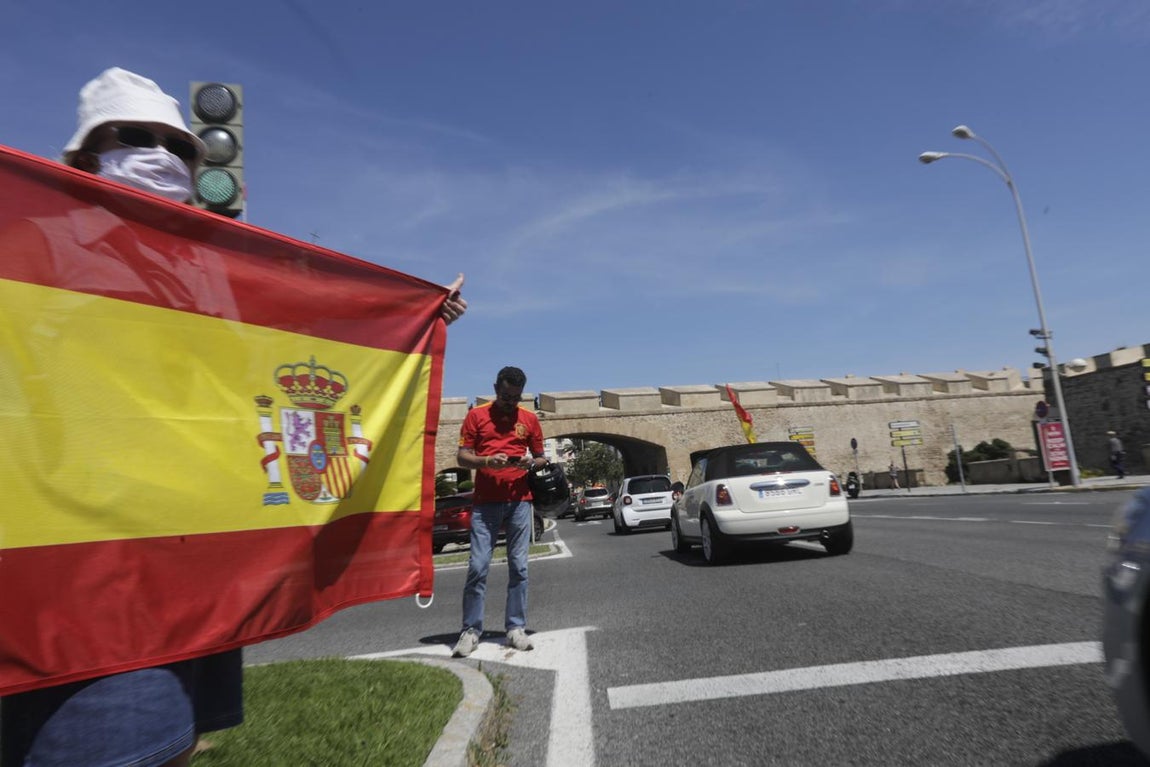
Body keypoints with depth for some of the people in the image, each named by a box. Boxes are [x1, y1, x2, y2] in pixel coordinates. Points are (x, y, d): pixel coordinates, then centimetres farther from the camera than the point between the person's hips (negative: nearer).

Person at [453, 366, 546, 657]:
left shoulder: (530, 419, 10)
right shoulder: (476, 415, 4)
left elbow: (541, 458, 16)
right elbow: (462, 457, 1)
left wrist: (532, 463, -8)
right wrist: (487, 461, -18)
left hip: (520, 500, 2)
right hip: (485, 501, -2)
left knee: (519, 566, 4)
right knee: (477, 567, -3)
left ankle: (516, 628, 14)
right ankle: (471, 631, 8)